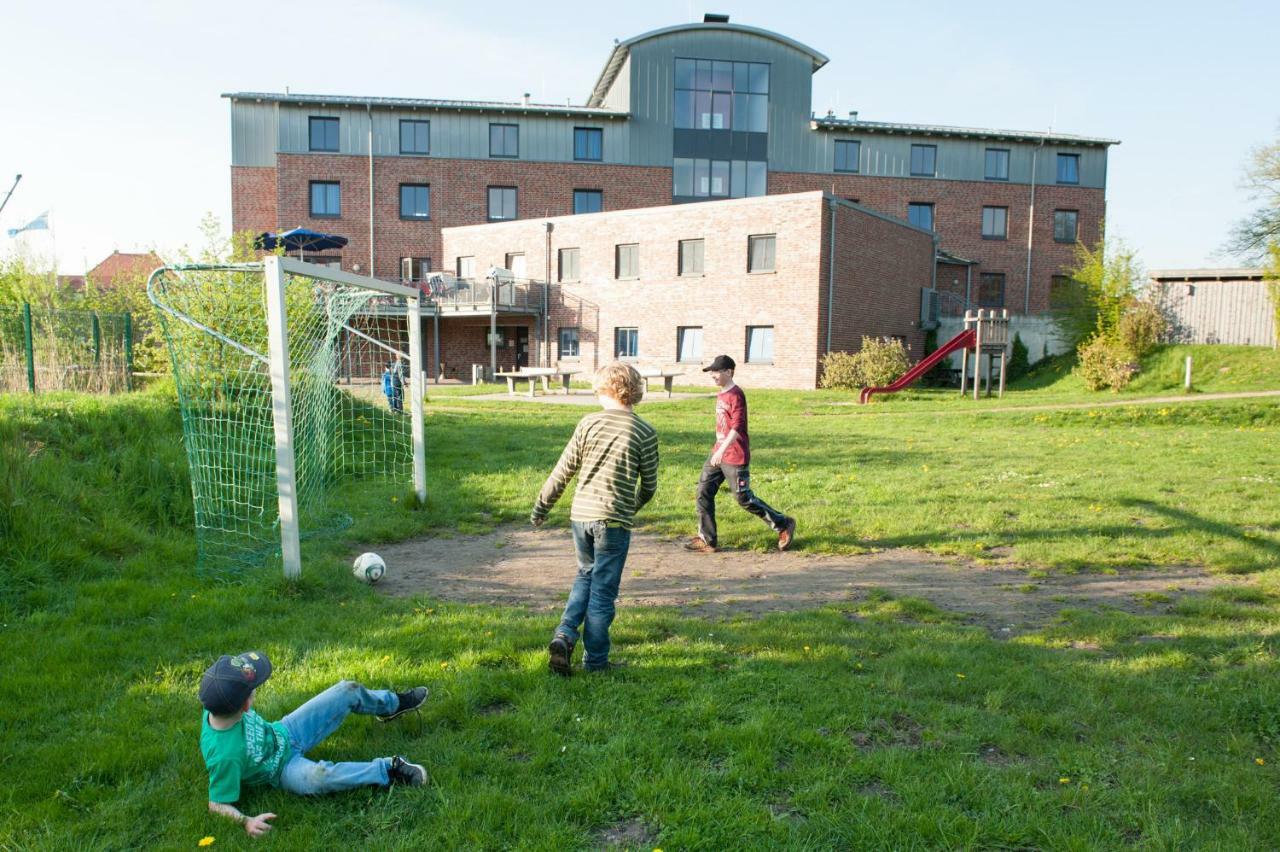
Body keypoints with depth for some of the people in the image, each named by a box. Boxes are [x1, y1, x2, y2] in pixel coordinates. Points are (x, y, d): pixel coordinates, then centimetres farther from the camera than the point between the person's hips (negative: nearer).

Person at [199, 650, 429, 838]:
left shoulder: (219, 708, -21)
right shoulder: (224, 754, -39)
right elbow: (218, 804, -28)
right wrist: (246, 821, -40)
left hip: (283, 734, 7)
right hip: (284, 767, -7)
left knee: (348, 691, 3)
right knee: (319, 776, -41)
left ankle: (393, 703, 35)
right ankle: (389, 770, -19)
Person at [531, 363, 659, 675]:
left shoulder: (588, 423, -1)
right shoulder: (645, 433, -4)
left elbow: (562, 472, 1)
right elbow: (649, 485, 2)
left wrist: (541, 508, 12)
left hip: (581, 514, 3)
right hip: (614, 520, -3)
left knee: (586, 574, 24)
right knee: (603, 589, 8)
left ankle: (564, 635, 9)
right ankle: (594, 659, 17)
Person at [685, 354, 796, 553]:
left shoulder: (735, 395, -16)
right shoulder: (721, 394, 12)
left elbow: (737, 427, -25)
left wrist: (722, 450, -32)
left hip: (735, 457, -9)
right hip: (718, 454, 9)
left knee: (744, 498, -1)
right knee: (703, 492, 5)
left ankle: (783, 524, 15)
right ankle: (707, 540, 12)